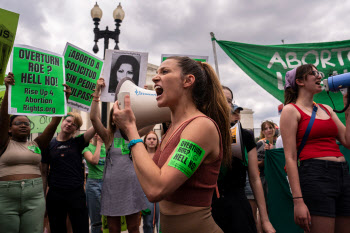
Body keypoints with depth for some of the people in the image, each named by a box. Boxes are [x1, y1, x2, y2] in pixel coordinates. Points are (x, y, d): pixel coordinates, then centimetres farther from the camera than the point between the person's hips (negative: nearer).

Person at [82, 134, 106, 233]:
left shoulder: (106, 146, 9)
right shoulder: (87, 147, -2)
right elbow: (94, 161, -18)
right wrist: (99, 143, -12)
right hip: (94, 183, -4)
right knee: (96, 220, 3)